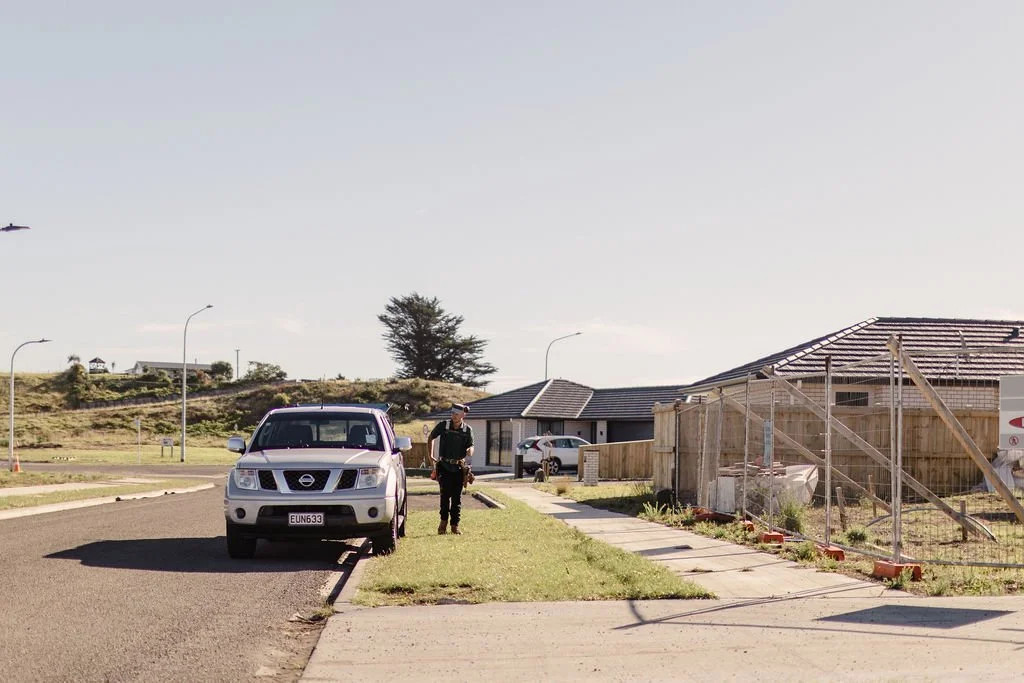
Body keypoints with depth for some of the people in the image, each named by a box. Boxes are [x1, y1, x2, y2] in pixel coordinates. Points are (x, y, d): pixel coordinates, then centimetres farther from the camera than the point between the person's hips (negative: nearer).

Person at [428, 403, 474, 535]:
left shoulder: (467, 430, 2)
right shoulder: (443, 425, 0)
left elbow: (471, 447, -3)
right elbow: (430, 438, 14)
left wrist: (467, 457, -25)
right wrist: (431, 455, 6)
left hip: (459, 468, 1)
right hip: (444, 466, -1)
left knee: (457, 497, 3)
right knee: (445, 494, -10)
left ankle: (455, 525, 8)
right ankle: (443, 521, 6)